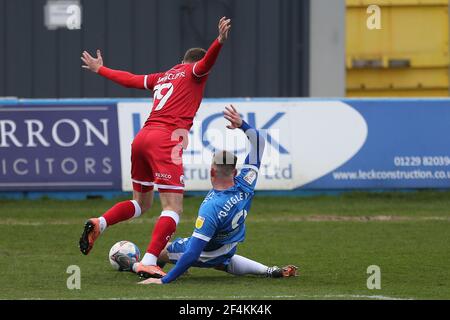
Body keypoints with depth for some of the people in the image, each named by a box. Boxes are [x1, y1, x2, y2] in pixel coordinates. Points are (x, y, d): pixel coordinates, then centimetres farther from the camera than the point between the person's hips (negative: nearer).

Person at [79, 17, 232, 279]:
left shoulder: (162, 77, 27)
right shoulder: (194, 72, 9)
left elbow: (129, 79, 39)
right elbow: (206, 62, -15)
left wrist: (100, 69, 56)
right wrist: (220, 42, -32)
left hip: (142, 138, 8)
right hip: (165, 141, -8)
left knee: (141, 203, 25)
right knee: (174, 208, -11)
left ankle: (98, 224, 4)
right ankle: (148, 263, -25)